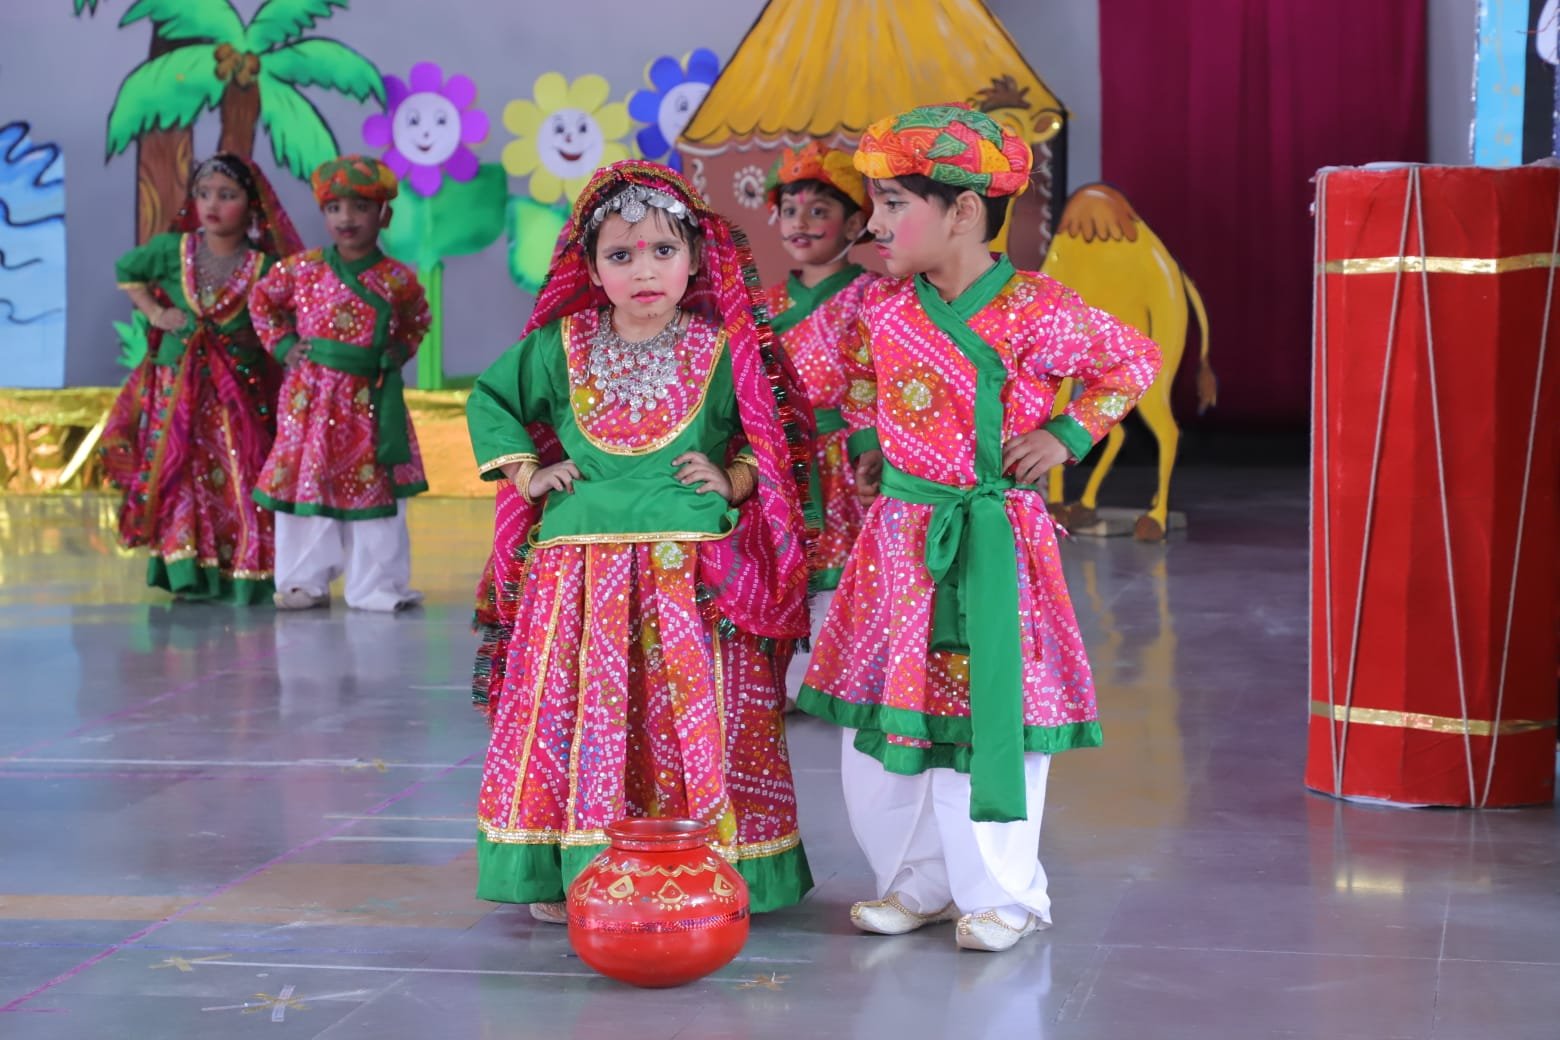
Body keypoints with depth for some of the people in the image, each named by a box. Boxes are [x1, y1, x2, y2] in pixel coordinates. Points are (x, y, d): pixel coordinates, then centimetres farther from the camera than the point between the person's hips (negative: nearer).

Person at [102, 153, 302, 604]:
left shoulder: (264, 267, -6)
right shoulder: (173, 250, 0)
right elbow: (127, 271, 17)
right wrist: (154, 312, 8)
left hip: (239, 393, -2)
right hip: (177, 386, 2)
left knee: (239, 480, -4)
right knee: (180, 478, 0)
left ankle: (245, 575, 3)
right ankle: (187, 572, 7)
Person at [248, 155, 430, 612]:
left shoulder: (397, 279, -1)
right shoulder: (302, 269, -1)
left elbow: (417, 320, 18)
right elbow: (262, 300, 15)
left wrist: (398, 352, 2)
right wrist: (282, 345, 5)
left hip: (371, 399, 0)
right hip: (310, 396, 0)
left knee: (373, 485, 4)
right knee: (305, 480, 2)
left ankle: (376, 585, 12)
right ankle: (305, 580, 12)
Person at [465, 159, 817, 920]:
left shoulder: (724, 354, 2)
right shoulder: (559, 348, 6)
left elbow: (781, 435, 10)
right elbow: (489, 400, 20)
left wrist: (734, 479, -5)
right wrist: (525, 472, 9)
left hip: (693, 579, -1)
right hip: (578, 566, 2)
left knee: (694, 716, -3)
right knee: (575, 716, 1)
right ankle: (568, 867, 9)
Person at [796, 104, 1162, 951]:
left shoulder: (1036, 312, -12)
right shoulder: (883, 309, 2)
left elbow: (1135, 362, 2)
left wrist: (1066, 435, -5)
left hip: (993, 540, -5)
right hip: (899, 534, 5)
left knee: (990, 716, 1)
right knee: (880, 719, 8)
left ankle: (1003, 893, 18)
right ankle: (919, 881, 25)